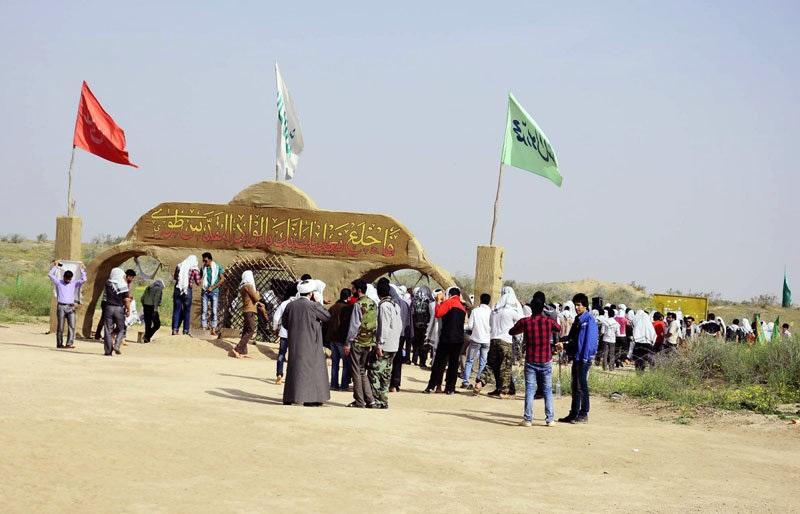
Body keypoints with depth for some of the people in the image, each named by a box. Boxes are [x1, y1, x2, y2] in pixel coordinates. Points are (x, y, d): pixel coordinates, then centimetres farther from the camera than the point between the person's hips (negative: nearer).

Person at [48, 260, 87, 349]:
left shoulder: (74, 283, 14)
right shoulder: (58, 282, 9)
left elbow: (83, 279, 6)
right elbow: (50, 275, 2)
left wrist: (82, 270, 6)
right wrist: (55, 266, 7)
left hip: (71, 307, 2)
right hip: (61, 306, -2)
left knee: (72, 326, -10)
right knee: (60, 326, 1)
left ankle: (69, 343, -14)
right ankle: (59, 344, 6)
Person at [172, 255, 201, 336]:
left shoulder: (179, 266, 7)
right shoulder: (195, 269, -3)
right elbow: (197, 282, -1)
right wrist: (200, 280, 19)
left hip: (177, 290, 3)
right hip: (188, 291, -3)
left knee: (176, 310, 8)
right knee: (187, 311, 7)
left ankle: (175, 329, 5)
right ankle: (185, 331, 8)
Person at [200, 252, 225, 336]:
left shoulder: (218, 268, 0)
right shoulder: (203, 268, 8)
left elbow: (222, 279, -4)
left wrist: (212, 287, -11)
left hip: (214, 292, -2)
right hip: (205, 291, 2)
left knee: (214, 311, -4)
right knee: (204, 310, -4)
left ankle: (213, 330, -3)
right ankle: (203, 329, -5)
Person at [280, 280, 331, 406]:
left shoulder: (290, 306, 4)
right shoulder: (312, 306, -14)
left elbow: (284, 323, 11)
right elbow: (327, 316, -3)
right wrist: (317, 302, 1)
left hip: (294, 344, 5)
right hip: (310, 344, -5)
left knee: (294, 369, 13)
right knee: (311, 369, 2)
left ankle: (289, 398, 15)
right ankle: (310, 400, 0)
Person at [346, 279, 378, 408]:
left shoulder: (358, 305, -14)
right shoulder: (373, 304, 7)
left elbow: (354, 325, -15)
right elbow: (376, 324, 10)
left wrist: (348, 343, -9)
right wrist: (373, 342, 15)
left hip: (357, 342, -7)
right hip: (369, 343, 7)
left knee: (356, 372, 2)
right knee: (362, 371, 15)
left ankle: (359, 401, 3)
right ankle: (370, 400, 10)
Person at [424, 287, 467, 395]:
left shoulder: (450, 302, -5)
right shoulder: (462, 307, 17)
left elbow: (438, 314, -15)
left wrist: (438, 304, 3)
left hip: (447, 338, -5)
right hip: (459, 339, 5)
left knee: (439, 362, 0)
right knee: (453, 363, 7)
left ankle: (431, 386, -1)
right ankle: (450, 388, 6)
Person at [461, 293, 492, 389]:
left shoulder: (475, 311, -7)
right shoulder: (491, 312, -5)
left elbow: (470, 326, -7)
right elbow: (493, 327, -3)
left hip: (475, 339, -1)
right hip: (486, 340, 1)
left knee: (469, 361, 7)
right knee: (482, 362, 9)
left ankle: (465, 381, 1)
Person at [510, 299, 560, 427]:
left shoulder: (525, 322, -5)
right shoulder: (548, 321, -5)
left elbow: (511, 332, 11)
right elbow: (559, 329, 17)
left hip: (530, 361, 0)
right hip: (546, 361, 0)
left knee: (529, 390, 2)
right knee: (547, 390, 9)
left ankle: (528, 419, -2)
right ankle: (549, 419, 7)